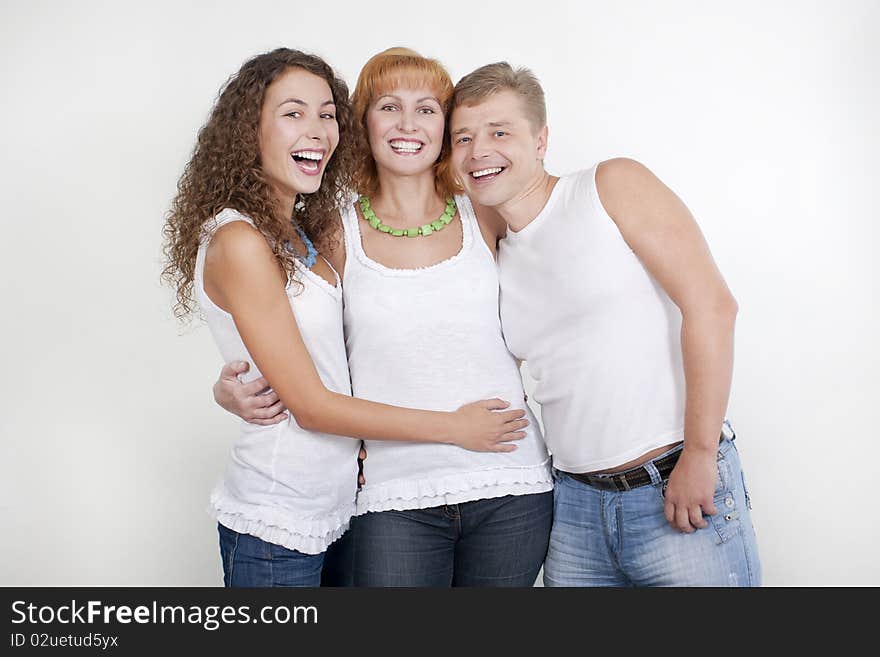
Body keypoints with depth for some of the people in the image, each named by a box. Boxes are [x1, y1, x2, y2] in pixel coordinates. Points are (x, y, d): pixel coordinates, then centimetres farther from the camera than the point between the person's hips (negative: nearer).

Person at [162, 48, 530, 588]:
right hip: (277, 528, -8)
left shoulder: (299, 234, 8)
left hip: (332, 510, 8)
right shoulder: (238, 241, -18)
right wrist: (455, 428, -12)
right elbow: (310, 405, -18)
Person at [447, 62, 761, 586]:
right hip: (574, 503, 5)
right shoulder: (494, 259, 10)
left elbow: (711, 304, -13)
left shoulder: (614, 186, -5)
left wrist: (700, 454, -16)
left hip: (680, 490, -5)